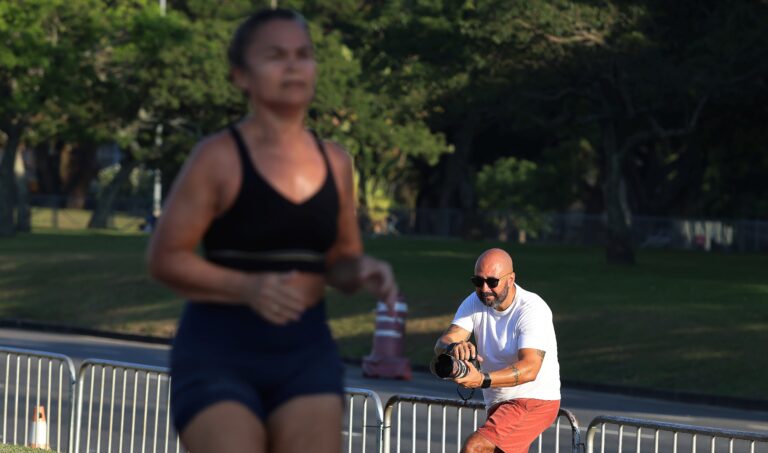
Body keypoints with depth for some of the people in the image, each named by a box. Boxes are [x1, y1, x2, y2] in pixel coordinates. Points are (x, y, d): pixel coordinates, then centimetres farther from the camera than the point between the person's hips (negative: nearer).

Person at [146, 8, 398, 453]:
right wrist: (248, 288, -23)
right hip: (219, 350, -5)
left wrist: (363, 271, -6)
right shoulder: (219, 157, -8)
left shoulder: (335, 162, 8)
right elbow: (165, 257, -8)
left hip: (307, 352, 5)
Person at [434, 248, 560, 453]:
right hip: (498, 405, 8)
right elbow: (442, 343, -12)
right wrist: (453, 347, -38)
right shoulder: (475, 303, 0)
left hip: (535, 402, -8)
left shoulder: (533, 309, -20)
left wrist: (483, 380, -46)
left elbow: (530, 368, -32)